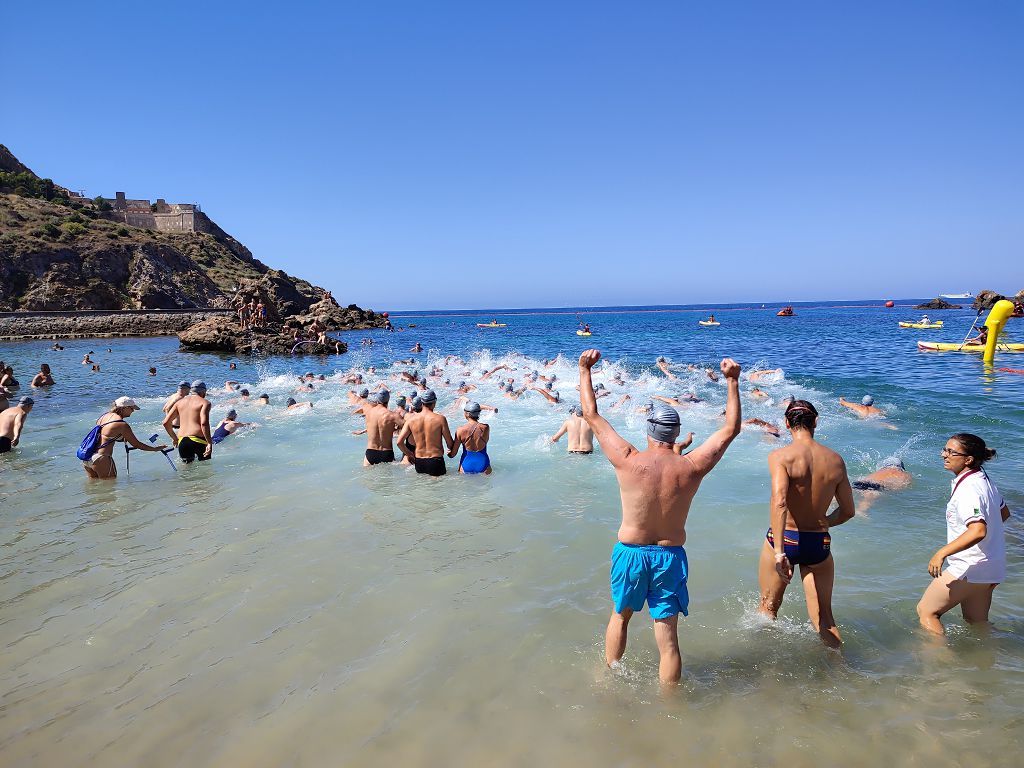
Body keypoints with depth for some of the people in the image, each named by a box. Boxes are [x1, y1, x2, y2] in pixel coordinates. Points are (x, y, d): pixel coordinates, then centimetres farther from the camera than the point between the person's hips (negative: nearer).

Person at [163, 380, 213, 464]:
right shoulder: (204, 402, 0)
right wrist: (209, 443, -16)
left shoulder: (180, 402, 17)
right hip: (198, 440, -5)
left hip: (182, 441, 5)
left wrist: (174, 438, 27)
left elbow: (166, 422, 14)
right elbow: (204, 423, -16)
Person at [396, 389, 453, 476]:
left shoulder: (411, 419, -1)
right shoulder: (440, 419, -10)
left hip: (419, 462, 4)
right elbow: (450, 444, -4)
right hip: (436, 461, -4)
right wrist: (451, 450, 19)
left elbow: (399, 442, -2)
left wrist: (409, 454, 15)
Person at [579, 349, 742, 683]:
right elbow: (731, 428, 2)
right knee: (667, 636, 9)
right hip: (671, 556, 0)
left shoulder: (628, 461, -17)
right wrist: (732, 381, 6)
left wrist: (585, 370, 2)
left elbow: (591, 415, -7)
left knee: (620, 616, 24)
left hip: (630, 553, 0)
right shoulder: (691, 468, -12)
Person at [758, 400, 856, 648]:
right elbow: (847, 511, 7)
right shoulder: (836, 460, -1)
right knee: (824, 619, 17)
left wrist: (779, 551, -32)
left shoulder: (780, 455, -14)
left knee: (768, 609, 20)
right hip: (819, 544, 3)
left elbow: (779, 502, -29)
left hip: (784, 540, -2)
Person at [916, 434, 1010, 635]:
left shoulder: (968, 488, -24)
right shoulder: (984, 479, 7)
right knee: (978, 624, 23)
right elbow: (1004, 513, 23)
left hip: (969, 568, -10)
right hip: (990, 568, 10)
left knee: (925, 611, 1)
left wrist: (942, 552, -34)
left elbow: (977, 531, -36)